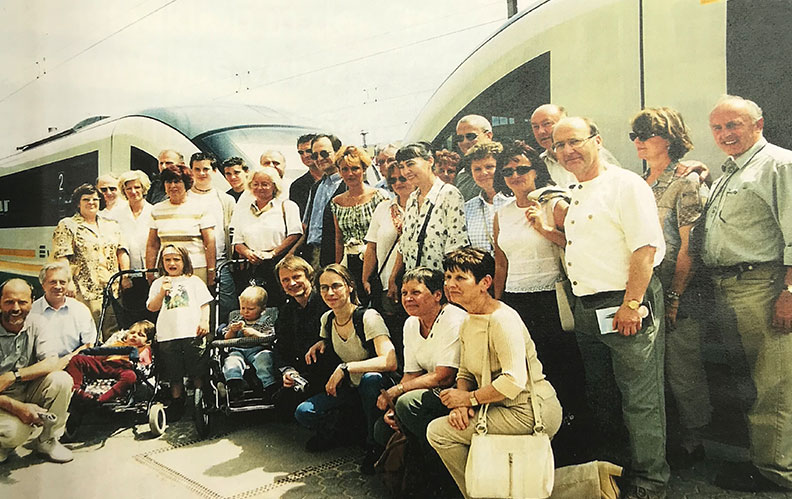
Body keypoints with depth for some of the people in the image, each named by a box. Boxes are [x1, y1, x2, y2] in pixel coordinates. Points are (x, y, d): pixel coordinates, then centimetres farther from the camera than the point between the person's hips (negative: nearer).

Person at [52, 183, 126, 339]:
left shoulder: (112, 225, 18)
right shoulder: (67, 226, 5)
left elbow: (121, 251, 16)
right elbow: (62, 257, -4)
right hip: (85, 291, -4)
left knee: (114, 334, 2)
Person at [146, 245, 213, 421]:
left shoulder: (193, 280, 12)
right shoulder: (158, 283, 16)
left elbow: (204, 303, 8)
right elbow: (152, 307, 9)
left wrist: (204, 321, -7)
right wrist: (162, 292, -7)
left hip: (192, 333, -1)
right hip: (167, 335, 2)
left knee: (197, 372, 1)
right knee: (174, 373, 7)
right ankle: (177, 402, 18)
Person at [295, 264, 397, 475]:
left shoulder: (368, 317, -20)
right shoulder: (327, 319, 0)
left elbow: (390, 361, -33)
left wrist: (345, 368, -34)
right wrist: (322, 344, 0)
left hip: (375, 387, -5)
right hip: (350, 390, 5)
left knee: (370, 378, -40)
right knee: (303, 413, -19)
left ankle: (375, 447, -19)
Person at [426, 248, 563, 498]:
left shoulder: (501, 319, -20)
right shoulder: (467, 323, 11)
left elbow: (514, 381, -27)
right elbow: (465, 373, 14)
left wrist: (469, 398, -17)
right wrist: (460, 404, -7)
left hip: (530, 412, -9)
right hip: (505, 410, 9)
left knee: (438, 431, -11)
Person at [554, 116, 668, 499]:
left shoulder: (626, 185, -10)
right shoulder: (576, 195, 17)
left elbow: (645, 248, -18)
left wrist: (630, 304, -22)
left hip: (625, 308, -8)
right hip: (587, 310, 9)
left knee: (640, 399, 1)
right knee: (600, 395, 17)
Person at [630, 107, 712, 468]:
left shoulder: (685, 181, -7)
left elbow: (688, 247, -12)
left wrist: (673, 296, -15)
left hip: (677, 294, -6)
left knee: (682, 371, 3)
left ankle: (692, 442, 21)